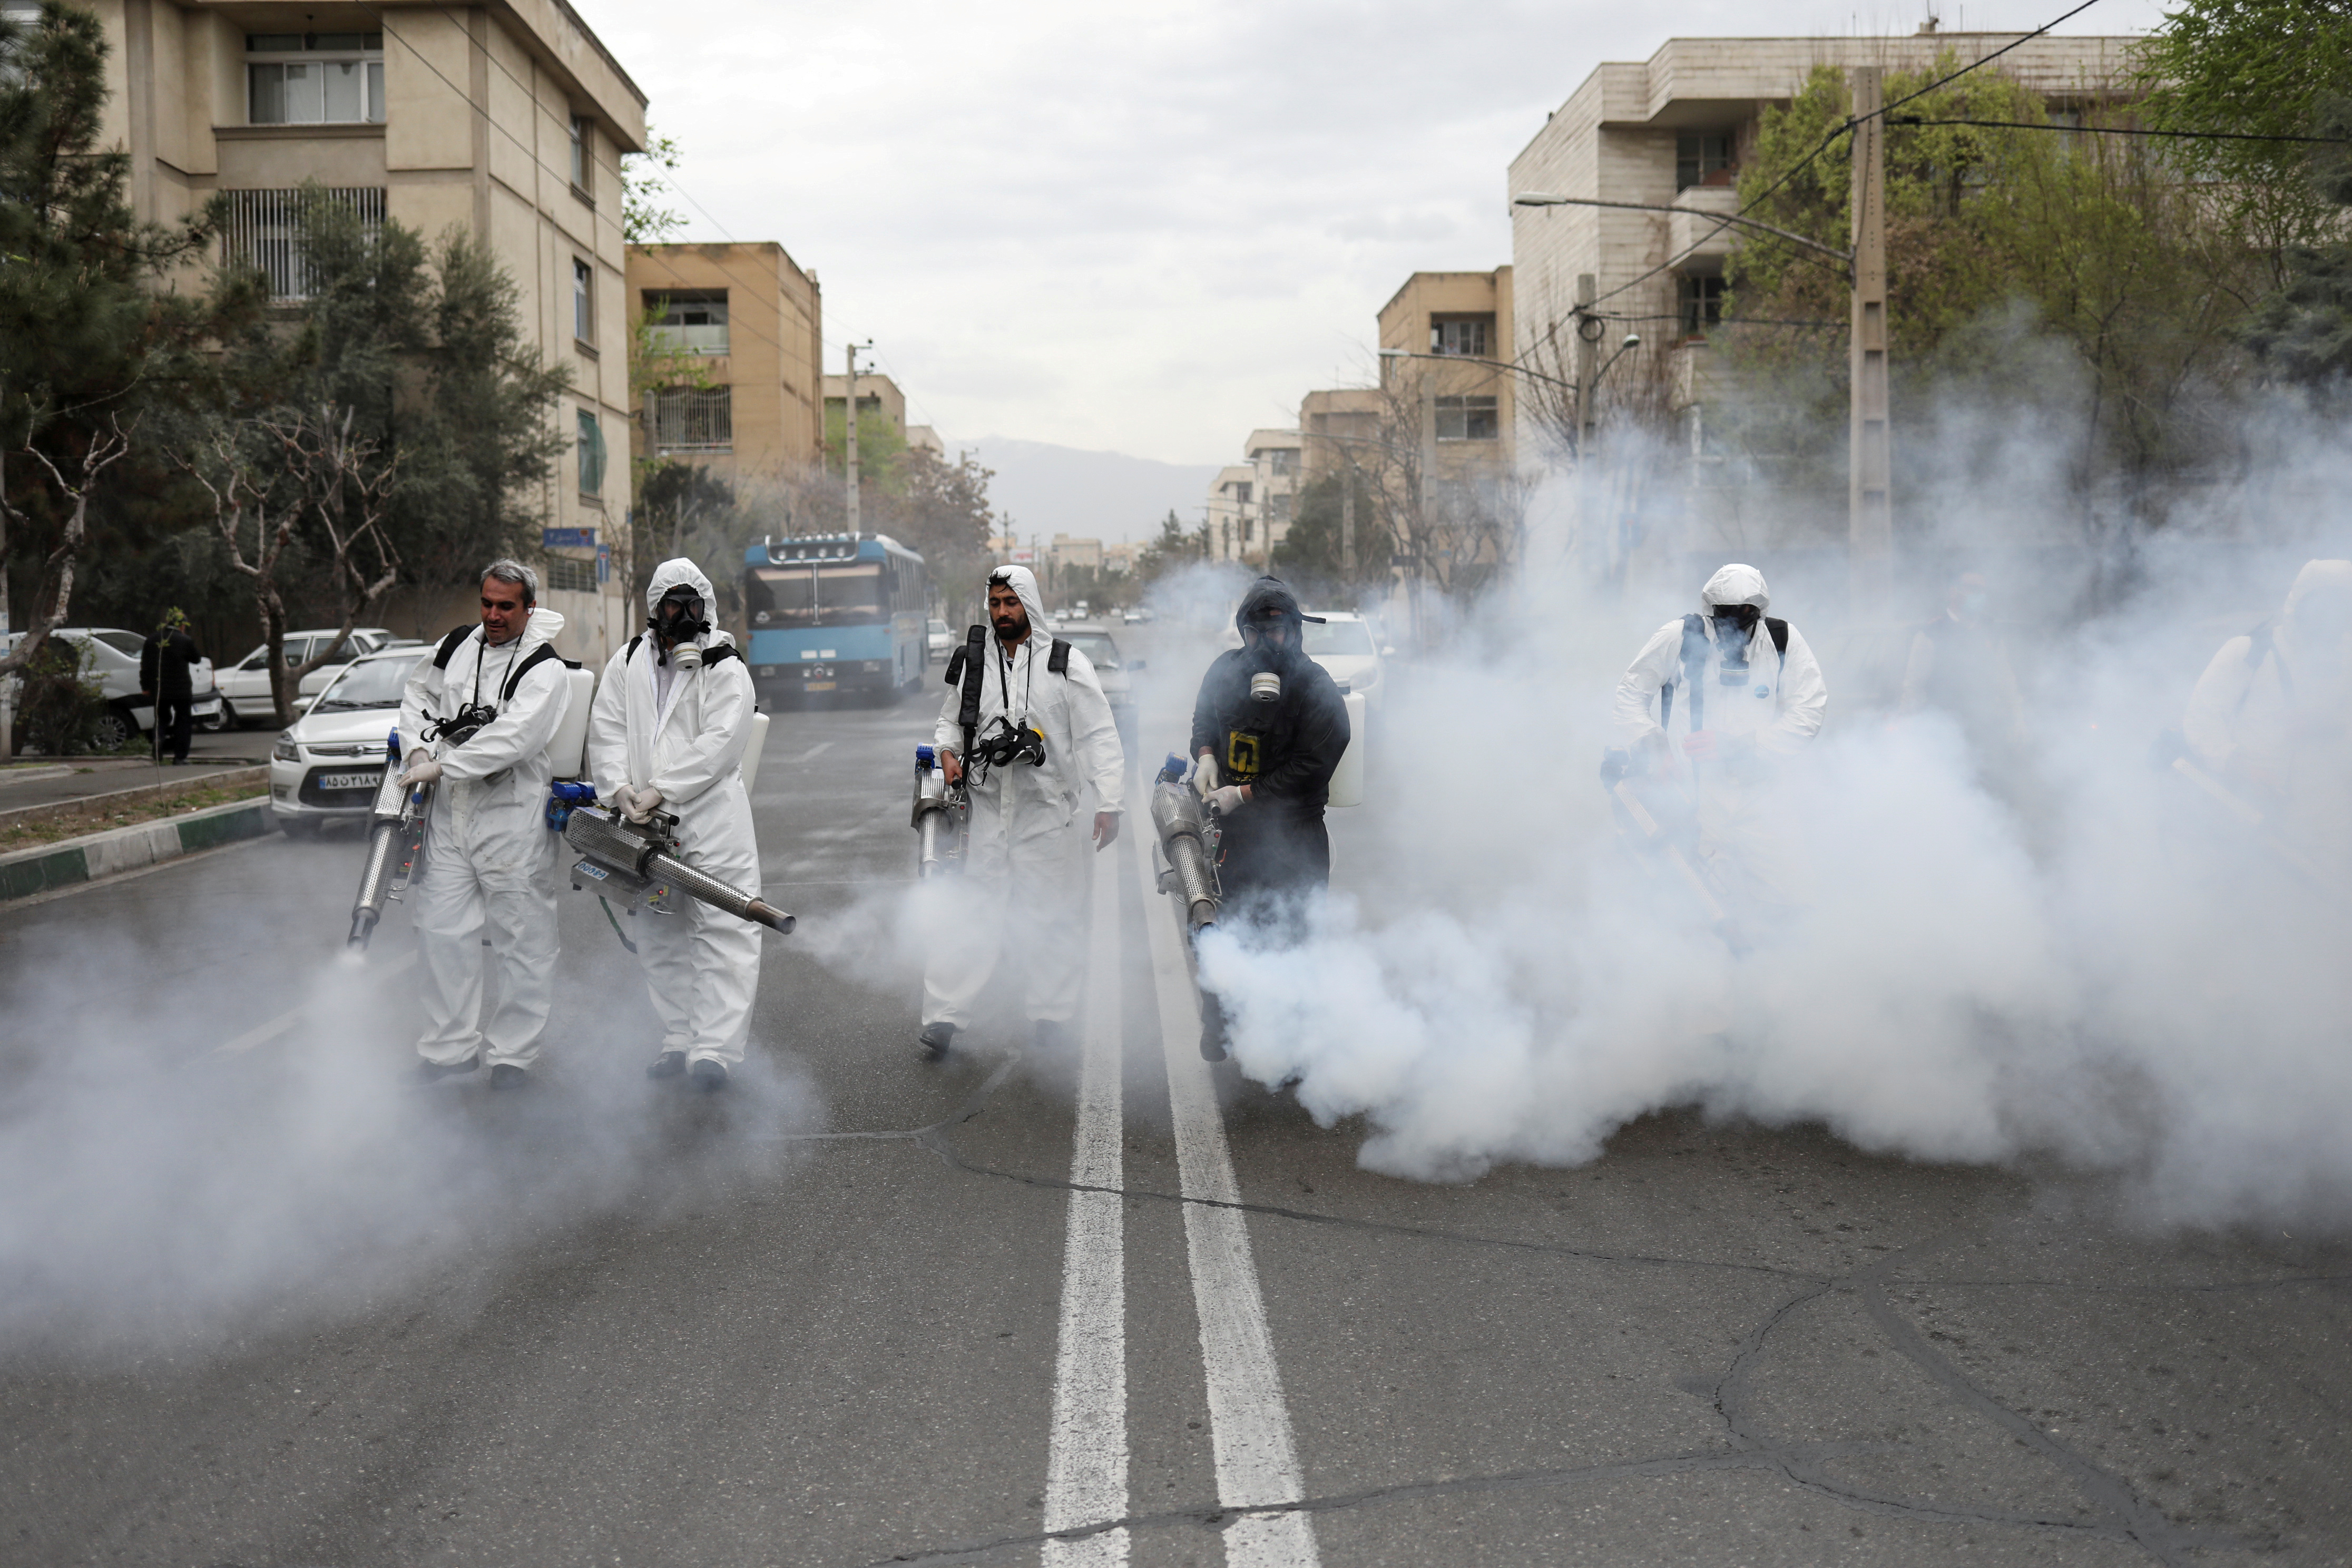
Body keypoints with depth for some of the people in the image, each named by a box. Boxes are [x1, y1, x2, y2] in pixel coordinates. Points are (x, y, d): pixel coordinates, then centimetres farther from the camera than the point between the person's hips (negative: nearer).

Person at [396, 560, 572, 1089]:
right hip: (449, 810, 6)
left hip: (513, 814, -6)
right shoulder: (456, 647, 9)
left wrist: (441, 767, -19)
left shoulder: (545, 670, -10)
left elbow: (511, 739, -22)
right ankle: (451, 1046, 19)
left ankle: (512, 1052, 11)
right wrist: (419, 751, 5)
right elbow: (417, 696, 23)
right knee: (441, 930, 7)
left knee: (521, 937, 1)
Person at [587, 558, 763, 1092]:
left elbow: (720, 743, -12)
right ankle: (678, 1041, 20)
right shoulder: (627, 665, 13)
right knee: (660, 937, 10)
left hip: (712, 821, -5)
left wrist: (660, 791, -18)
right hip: (645, 825, 5)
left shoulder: (725, 668, -1)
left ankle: (715, 1048, -8)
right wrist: (619, 788, -11)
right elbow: (606, 732, 7)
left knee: (724, 933, -9)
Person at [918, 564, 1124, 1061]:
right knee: (972, 914, -2)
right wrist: (947, 751, -1)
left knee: (1052, 919, 7)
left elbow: (1099, 738, -3)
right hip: (988, 811, 2)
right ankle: (944, 1016, -1)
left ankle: (1050, 1016, 20)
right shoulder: (971, 665, 7)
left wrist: (1109, 804, -10)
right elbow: (951, 719, 22)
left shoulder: (1066, 664, -2)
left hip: (1050, 815, -1)